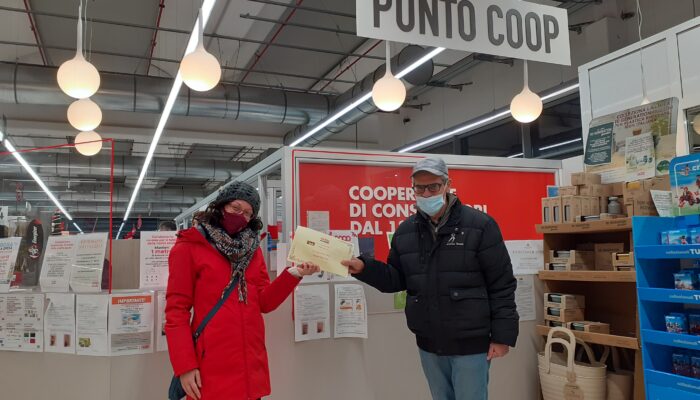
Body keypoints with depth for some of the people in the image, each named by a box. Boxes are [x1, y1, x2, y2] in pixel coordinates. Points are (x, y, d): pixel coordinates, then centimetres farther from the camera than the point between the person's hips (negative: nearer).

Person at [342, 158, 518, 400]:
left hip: (471, 344, -5)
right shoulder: (405, 231, 4)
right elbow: (397, 279, 9)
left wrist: (502, 336, -11)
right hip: (429, 345, 5)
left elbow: (502, 285, -10)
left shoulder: (479, 225, -10)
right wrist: (363, 268, -7)